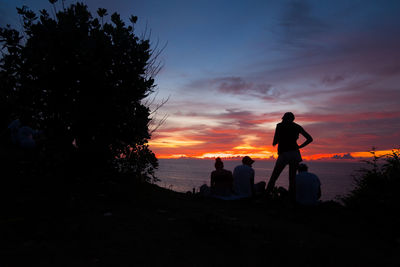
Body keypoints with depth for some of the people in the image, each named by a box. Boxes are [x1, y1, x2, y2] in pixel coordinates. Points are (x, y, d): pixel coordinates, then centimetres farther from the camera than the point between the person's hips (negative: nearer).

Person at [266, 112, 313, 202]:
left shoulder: (279, 126, 3)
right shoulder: (297, 127, 12)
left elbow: (274, 143, -2)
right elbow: (310, 139, 10)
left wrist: (275, 141, 19)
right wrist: (299, 147, 11)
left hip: (283, 154, -3)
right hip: (295, 153, 3)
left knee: (273, 178, 6)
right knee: (292, 178, 10)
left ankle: (267, 195, 3)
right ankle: (292, 199, 7)